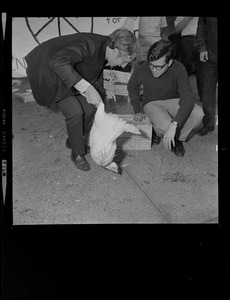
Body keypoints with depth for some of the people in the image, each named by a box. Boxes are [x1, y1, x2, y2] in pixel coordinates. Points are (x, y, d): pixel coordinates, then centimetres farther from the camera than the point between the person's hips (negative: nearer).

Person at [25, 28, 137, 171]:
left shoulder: (104, 51, -7)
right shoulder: (89, 45, -35)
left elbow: (94, 74, 13)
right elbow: (57, 62, -48)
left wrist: (101, 91, 0)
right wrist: (86, 88, -50)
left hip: (69, 71, 8)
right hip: (48, 72, -8)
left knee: (89, 107, 0)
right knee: (74, 110, -19)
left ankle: (73, 140, 24)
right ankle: (77, 153, 1)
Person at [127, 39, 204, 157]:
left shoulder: (179, 69, -26)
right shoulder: (142, 68, -22)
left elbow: (188, 99, -32)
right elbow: (132, 87, 1)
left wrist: (174, 125, -43)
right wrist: (137, 111, 1)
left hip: (173, 100, 1)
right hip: (151, 102, -1)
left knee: (198, 113, -28)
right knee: (165, 126, -32)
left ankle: (178, 138, 1)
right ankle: (159, 132, 9)